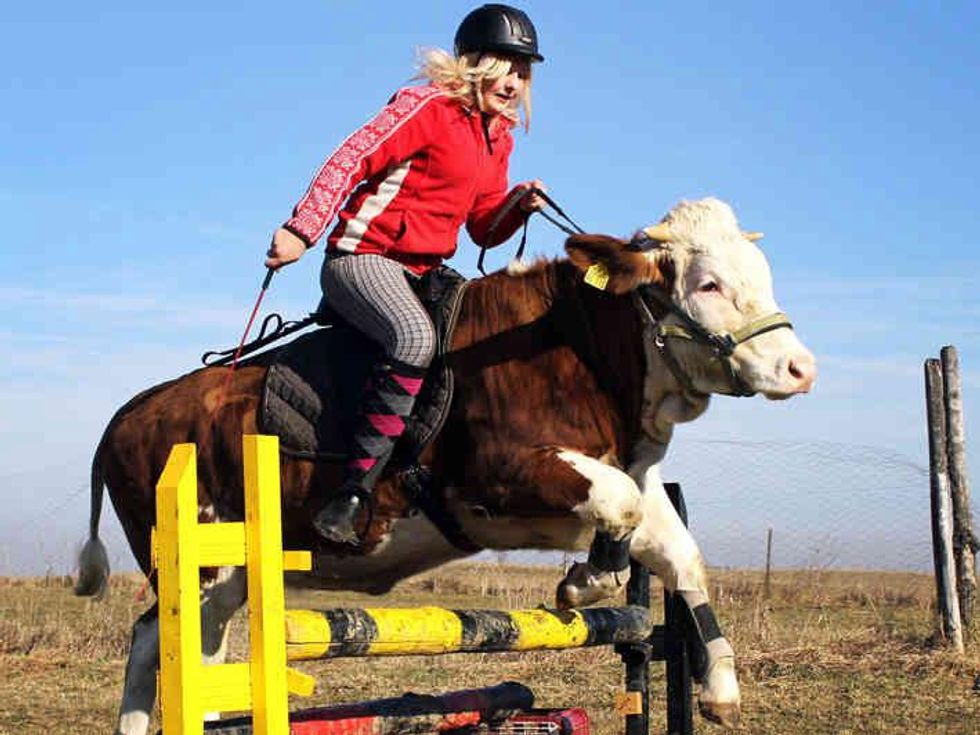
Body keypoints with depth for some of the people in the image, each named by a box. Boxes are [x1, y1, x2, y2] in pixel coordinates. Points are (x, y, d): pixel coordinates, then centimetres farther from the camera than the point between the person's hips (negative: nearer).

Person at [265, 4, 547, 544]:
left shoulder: (498, 138, 17)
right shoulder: (427, 107, -8)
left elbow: (484, 229, 20)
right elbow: (350, 160, -14)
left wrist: (518, 206, -2)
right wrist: (302, 230, -22)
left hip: (423, 272, 10)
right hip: (362, 257, -10)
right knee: (414, 337, -36)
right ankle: (353, 494, -37)